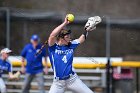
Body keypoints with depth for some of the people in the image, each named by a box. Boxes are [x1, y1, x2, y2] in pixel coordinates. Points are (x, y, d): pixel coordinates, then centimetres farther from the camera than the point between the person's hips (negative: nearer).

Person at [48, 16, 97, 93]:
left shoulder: (70, 45, 5)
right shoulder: (53, 47, -8)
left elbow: (82, 39, 20)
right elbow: (52, 35, -27)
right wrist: (65, 23, -27)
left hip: (73, 79, 3)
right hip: (58, 83, -3)